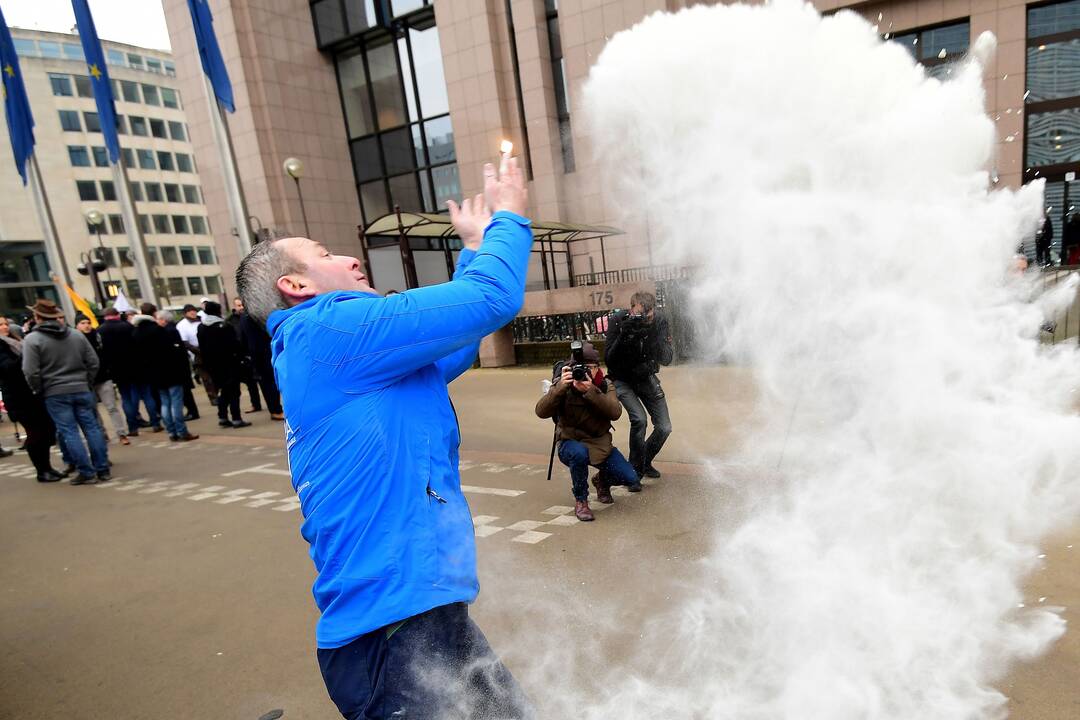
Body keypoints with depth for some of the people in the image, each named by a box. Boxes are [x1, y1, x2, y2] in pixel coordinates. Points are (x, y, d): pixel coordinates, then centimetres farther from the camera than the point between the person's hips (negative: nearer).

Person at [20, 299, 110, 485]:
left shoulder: (32, 340, -7)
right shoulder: (77, 335, 6)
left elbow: (31, 372, -12)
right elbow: (93, 362, 6)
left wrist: (39, 391, 2)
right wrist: (86, 383, 14)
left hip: (55, 393, -4)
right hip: (81, 390, 4)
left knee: (70, 433, 1)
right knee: (92, 428, 6)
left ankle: (86, 472, 1)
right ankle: (103, 469, 7)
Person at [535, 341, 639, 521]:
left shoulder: (605, 386, -4)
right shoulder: (563, 385, -10)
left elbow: (615, 413, -23)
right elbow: (541, 411, -25)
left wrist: (590, 391, -37)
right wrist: (560, 387, -40)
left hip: (601, 444, 3)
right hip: (571, 443, -3)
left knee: (631, 480, -10)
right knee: (579, 453, -39)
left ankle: (602, 480, 26)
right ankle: (580, 500, -11)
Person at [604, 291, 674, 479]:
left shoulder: (660, 322, -15)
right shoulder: (618, 321, -21)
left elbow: (667, 359, -20)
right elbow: (608, 360, -23)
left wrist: (655, 336, -35)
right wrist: (623, 337, -37)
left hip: (646, 378, 3)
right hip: (622, 380, -3)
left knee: (664, 428, -1)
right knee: (639, 419, -24)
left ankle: (645, 462, 27)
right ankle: (635, 470, -3)